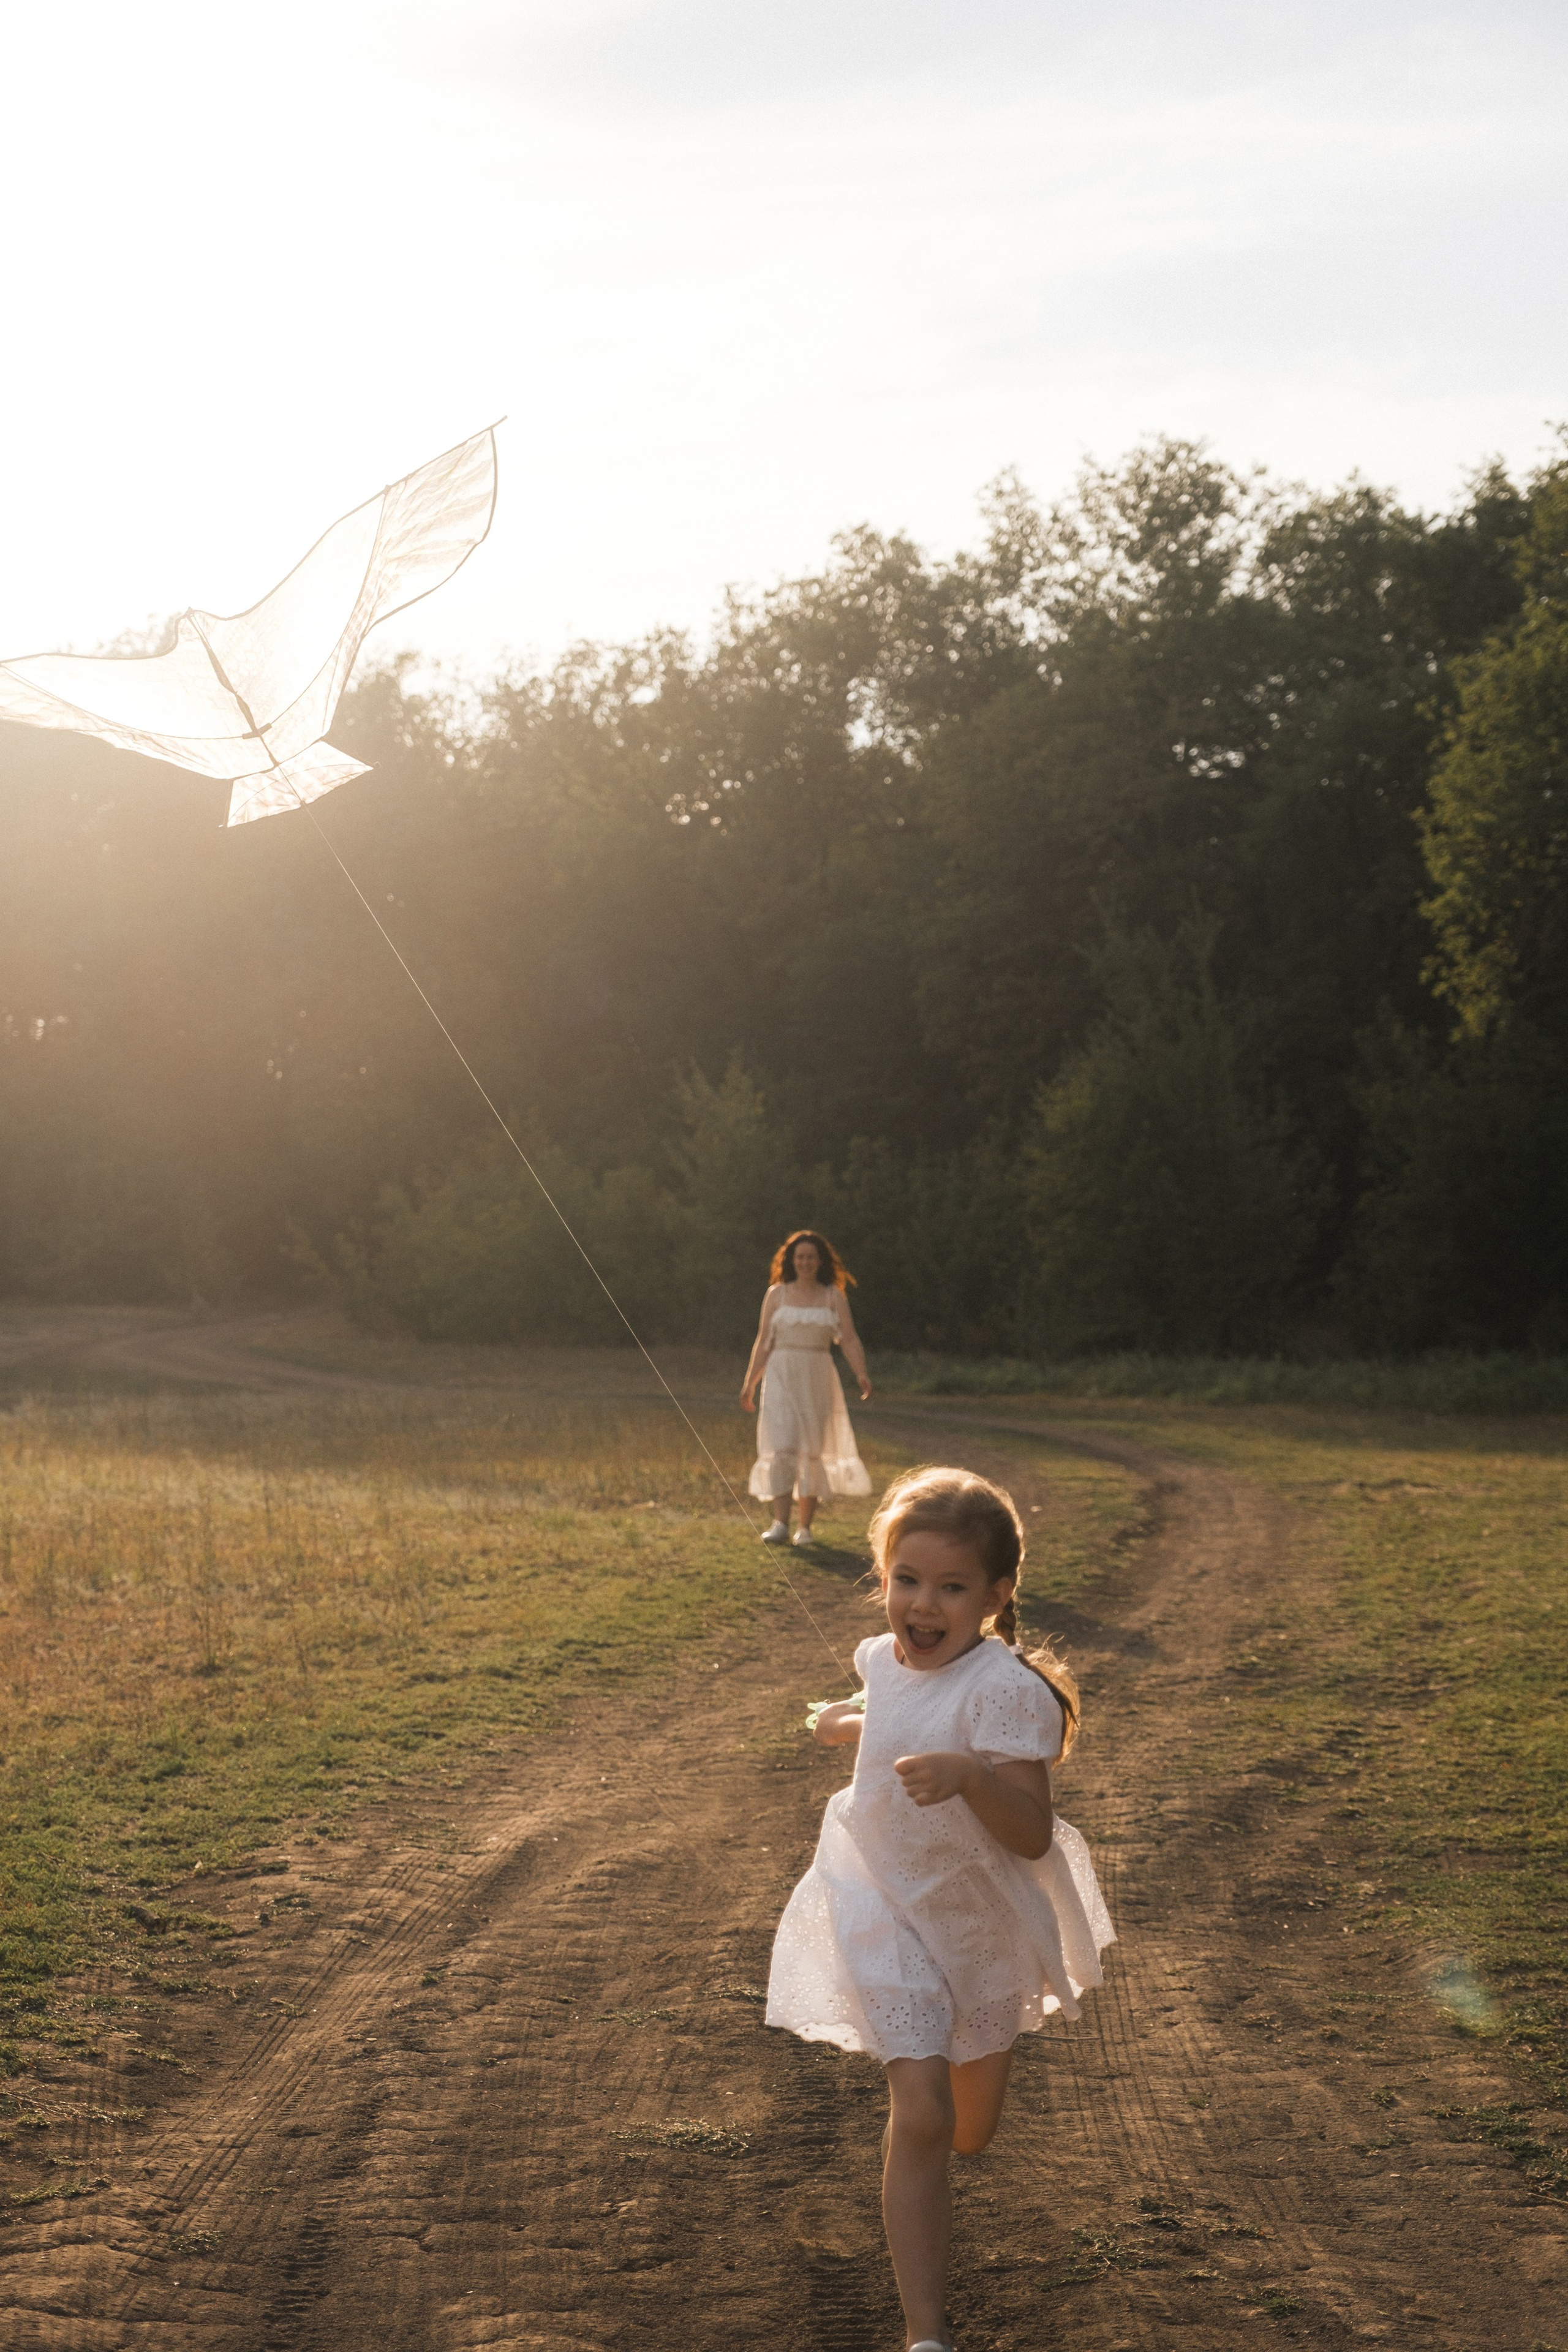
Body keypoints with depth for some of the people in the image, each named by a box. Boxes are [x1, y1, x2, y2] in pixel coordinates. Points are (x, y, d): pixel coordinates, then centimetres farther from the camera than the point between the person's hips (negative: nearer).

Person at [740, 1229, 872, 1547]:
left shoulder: (833, 1296, 5)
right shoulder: (777, 1294, 7)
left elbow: (849, 1339, -4)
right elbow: (763, 1341, 10)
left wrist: (861, 1374, -20)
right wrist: (750, 1384, 6)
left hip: (818, 1378, 1)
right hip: (781, 1377, 0)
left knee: (813, 1449, 3)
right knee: (781, 1446, -12)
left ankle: (805, 1526, 10)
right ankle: (780, 1524, -14)